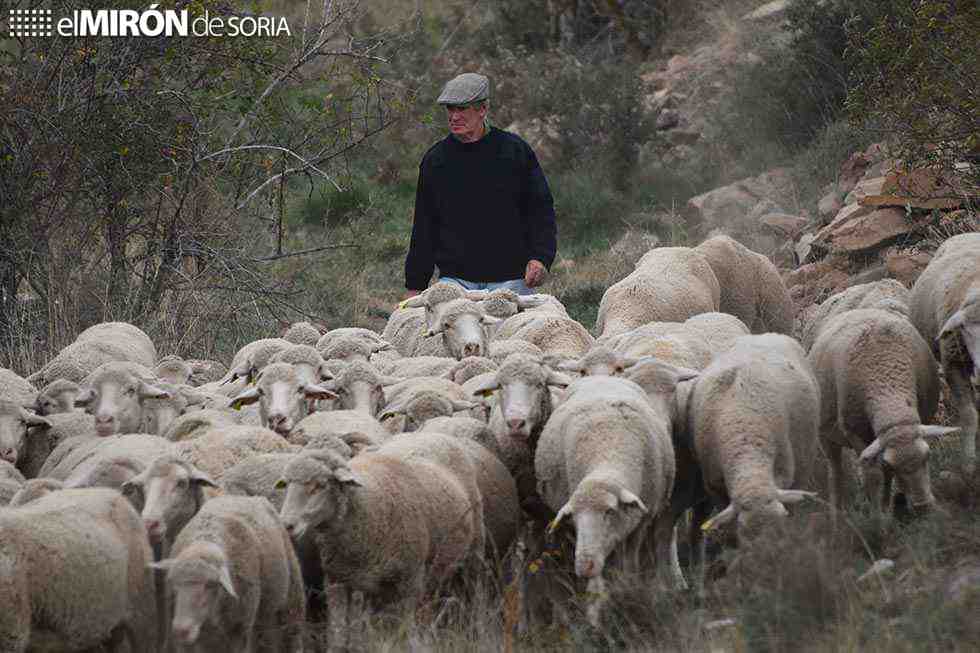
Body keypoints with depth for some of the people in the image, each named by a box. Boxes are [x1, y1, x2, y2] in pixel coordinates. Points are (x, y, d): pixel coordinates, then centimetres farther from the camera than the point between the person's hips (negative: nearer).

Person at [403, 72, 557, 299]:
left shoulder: (515, 151, 3)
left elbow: (541, 210, 5)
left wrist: (540, 258, -10)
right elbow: (424, 227, 14)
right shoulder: (435, 159, 9)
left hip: (509, 280, -1)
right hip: (455, 278, 2)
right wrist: (415, 286, 11)